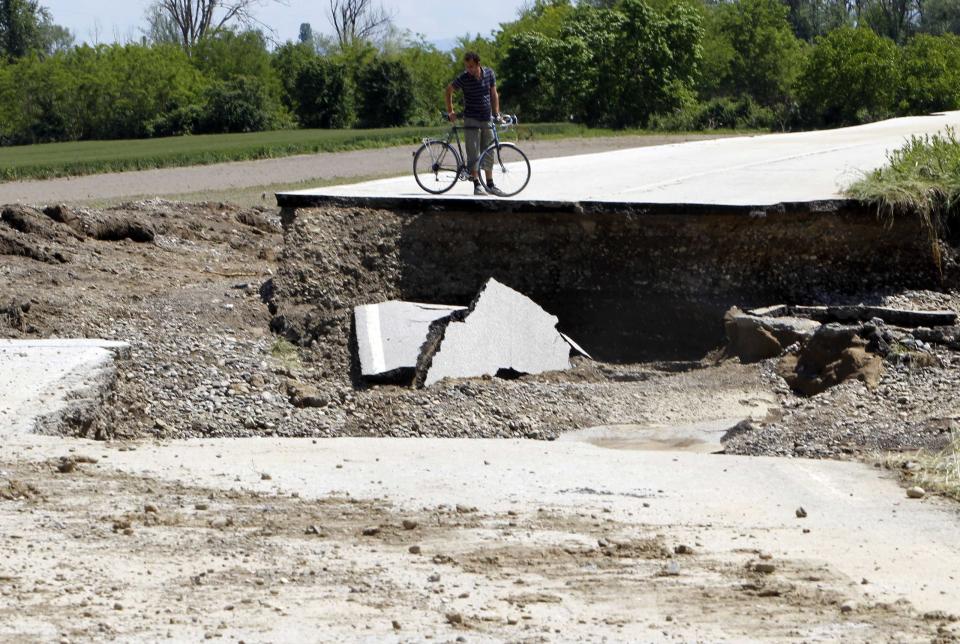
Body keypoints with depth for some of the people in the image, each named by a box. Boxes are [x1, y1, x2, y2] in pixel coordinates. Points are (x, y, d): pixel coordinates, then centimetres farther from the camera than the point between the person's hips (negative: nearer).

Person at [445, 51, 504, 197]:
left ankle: (490, 184, 16)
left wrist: (496, 114, 3)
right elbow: (449, 90, 2)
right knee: (474, 153, -7)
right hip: (471, 119, -4)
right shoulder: (464, 78, -12)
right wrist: (450, 111, 0)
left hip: (487, 119, 4)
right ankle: (477, 185, -5)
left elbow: (494, 94, 7)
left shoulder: (489, 73, -3)